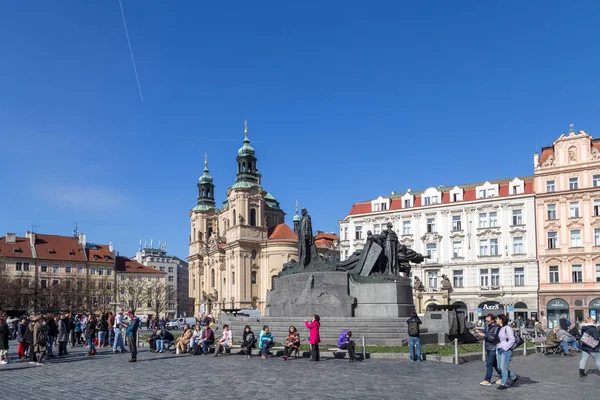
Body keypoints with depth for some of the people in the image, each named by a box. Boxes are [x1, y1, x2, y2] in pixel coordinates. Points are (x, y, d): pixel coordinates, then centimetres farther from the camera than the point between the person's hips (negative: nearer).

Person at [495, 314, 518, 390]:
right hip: (500, 349, 9)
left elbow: (512, 340, -16)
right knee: (500, 366, 11)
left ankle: (504, 384, 4)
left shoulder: (507, 328, -14)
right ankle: (514, 377, 28)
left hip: (506, 350, -9)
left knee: (503, 367, -6)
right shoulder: (499, 328, 11)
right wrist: (497, 347, 13)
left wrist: (504, 348, -18)